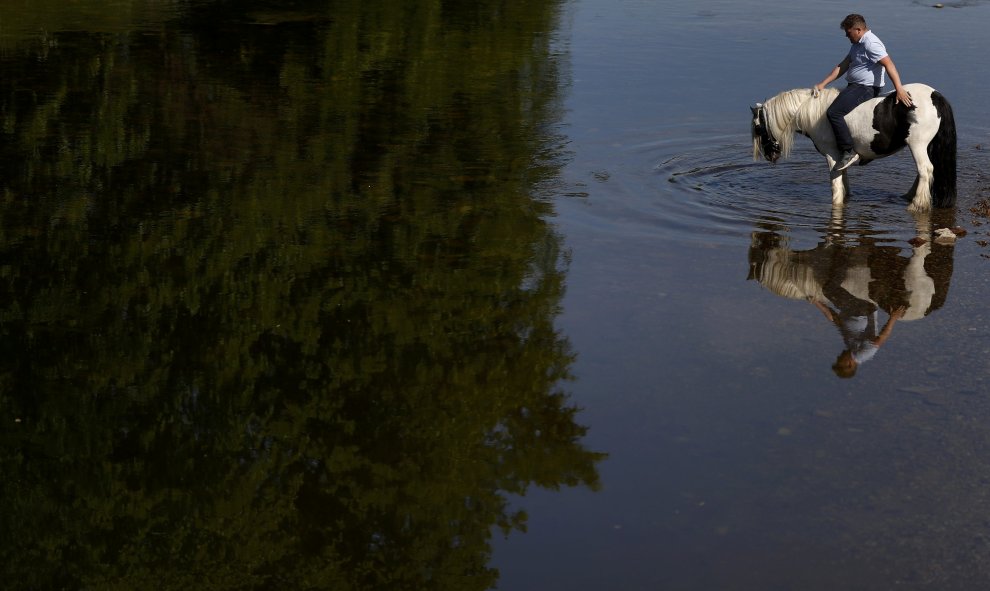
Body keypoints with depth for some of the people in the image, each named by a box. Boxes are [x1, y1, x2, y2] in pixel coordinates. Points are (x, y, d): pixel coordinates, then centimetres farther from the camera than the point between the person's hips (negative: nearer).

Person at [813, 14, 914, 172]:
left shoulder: (871, 43, -17)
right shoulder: (858, 44, 16)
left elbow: (888, 64, -26)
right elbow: (843, 66, 15)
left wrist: (899, 89, -35)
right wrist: (823, 84, 8)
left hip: (865, 89, -11)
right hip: (855, 87, 11)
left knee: (834, 112, -24)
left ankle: (849, 152, -23)